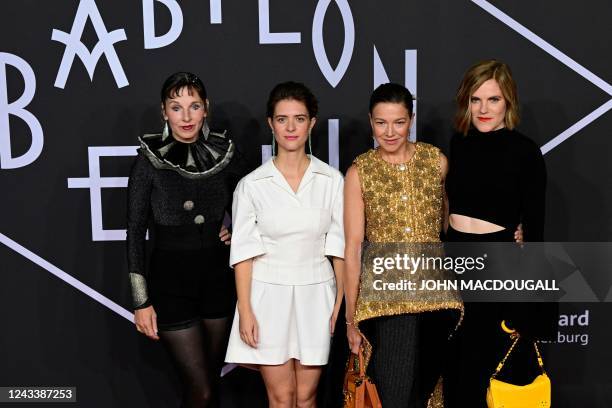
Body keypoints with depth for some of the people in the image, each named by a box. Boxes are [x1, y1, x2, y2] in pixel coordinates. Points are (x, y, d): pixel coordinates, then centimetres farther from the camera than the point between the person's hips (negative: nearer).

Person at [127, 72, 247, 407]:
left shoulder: (224, 153, 0)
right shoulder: (150, 159, -9)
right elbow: (135, 233, -7)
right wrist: (141, 302, -9)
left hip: (218, 278, 3)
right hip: (170, 282, -3)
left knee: (211, 380, 15)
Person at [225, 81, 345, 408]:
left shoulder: (331, 180, -1)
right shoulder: (252, 185, -3)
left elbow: (339, 247, 3)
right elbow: (243, 253, -2)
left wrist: (341, 302, -1)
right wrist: (245, 311, -7)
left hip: (315, 296, 1)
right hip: (269, 296, -1)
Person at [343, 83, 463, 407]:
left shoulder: (437, 161, 5)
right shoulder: (359, 172, 0)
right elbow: (353, 245, -2)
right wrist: (350, 317, -2)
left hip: (435, 291, 2)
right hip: (384, 295, -2)